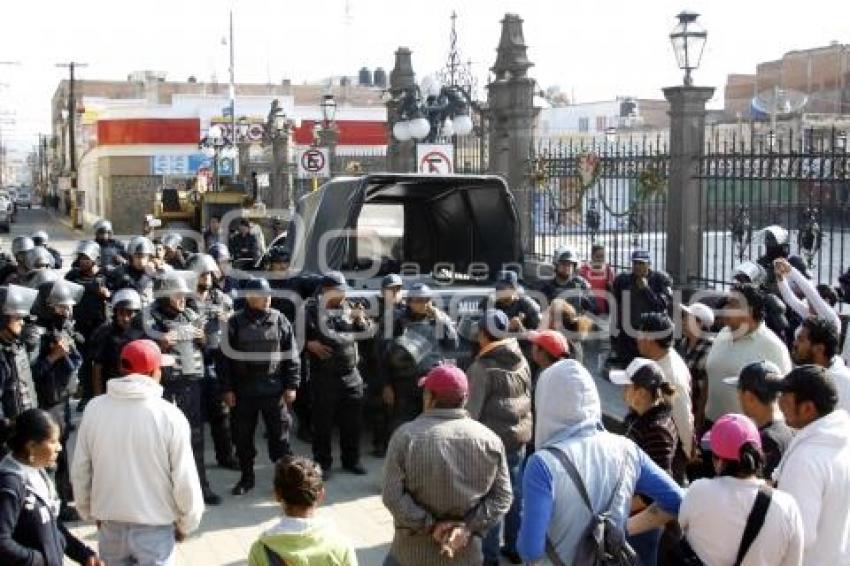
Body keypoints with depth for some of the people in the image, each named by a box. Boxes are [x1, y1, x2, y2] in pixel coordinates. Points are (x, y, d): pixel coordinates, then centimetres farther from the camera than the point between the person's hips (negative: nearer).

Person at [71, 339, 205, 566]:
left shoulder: (94, 409, -7)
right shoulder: (170, 415, -17)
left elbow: (80, 470, 2)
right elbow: (185, 479, -12)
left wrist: (89, 512, 17)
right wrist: (186, 523, 4)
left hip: (110, 524, 3)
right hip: (155, 526, -3)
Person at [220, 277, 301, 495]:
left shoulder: (280, 321, 0)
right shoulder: (235, 323, 0)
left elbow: (291, 356, 2)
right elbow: (225, 358, 1)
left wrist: (291, 385, -3)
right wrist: (227, 389, -3)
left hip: (274, 389, -1)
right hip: (243, 390, 1)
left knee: (279, 435, 3)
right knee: (243, 436, 11)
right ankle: (246, 477, 25)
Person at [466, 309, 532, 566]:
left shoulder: (482, 367, -17)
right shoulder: (522, 362, 5)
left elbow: (472, 409, -16)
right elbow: (527, 399, 11)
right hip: (519, 436, 7)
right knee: (515, 492, 15)